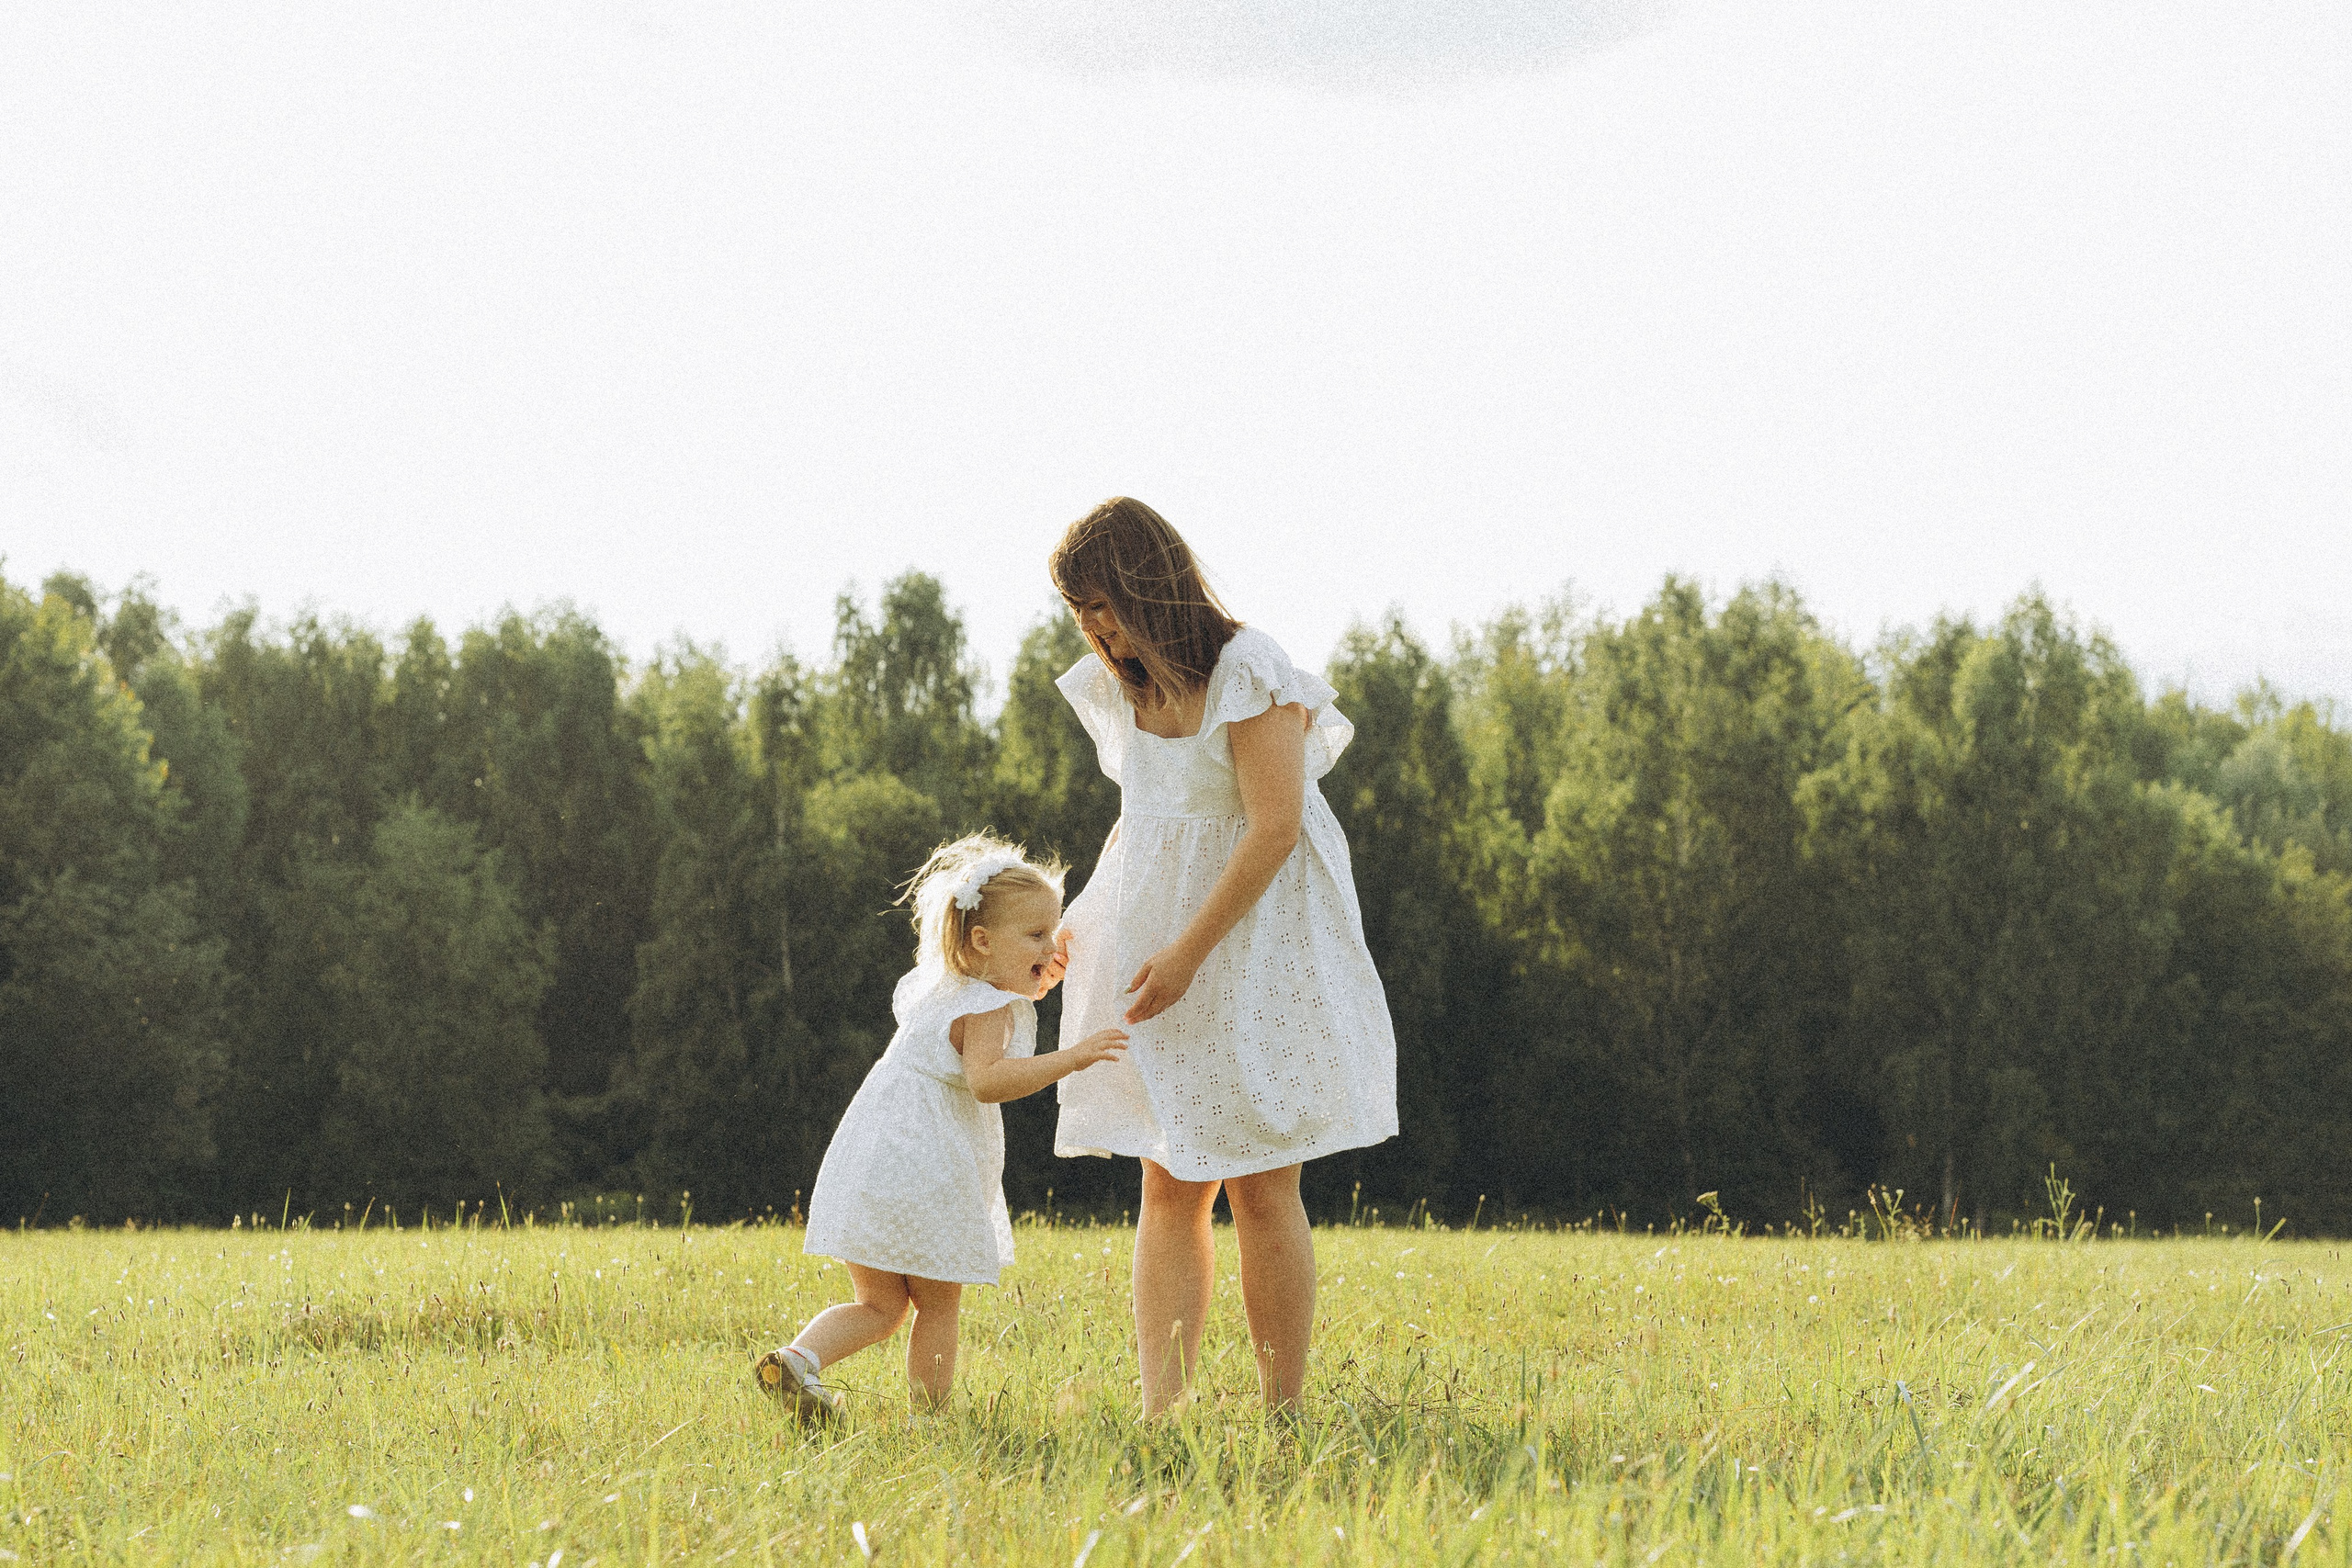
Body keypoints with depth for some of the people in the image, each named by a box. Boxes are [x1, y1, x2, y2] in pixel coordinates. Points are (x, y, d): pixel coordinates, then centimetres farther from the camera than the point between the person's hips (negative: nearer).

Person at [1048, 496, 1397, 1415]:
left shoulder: (1248, 675, -16)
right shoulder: (1127, 687, 7)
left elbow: (1275, 827, -21)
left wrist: (1188, 952, -21)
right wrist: (1083, 918, 10)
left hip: (1256, 948, -7)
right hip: (1163, 941, 7)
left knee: (1260, 1193, -4)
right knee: (1169, 1191, 0)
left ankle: (1282, 1417, 3)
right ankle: (1159, 1415, -5)